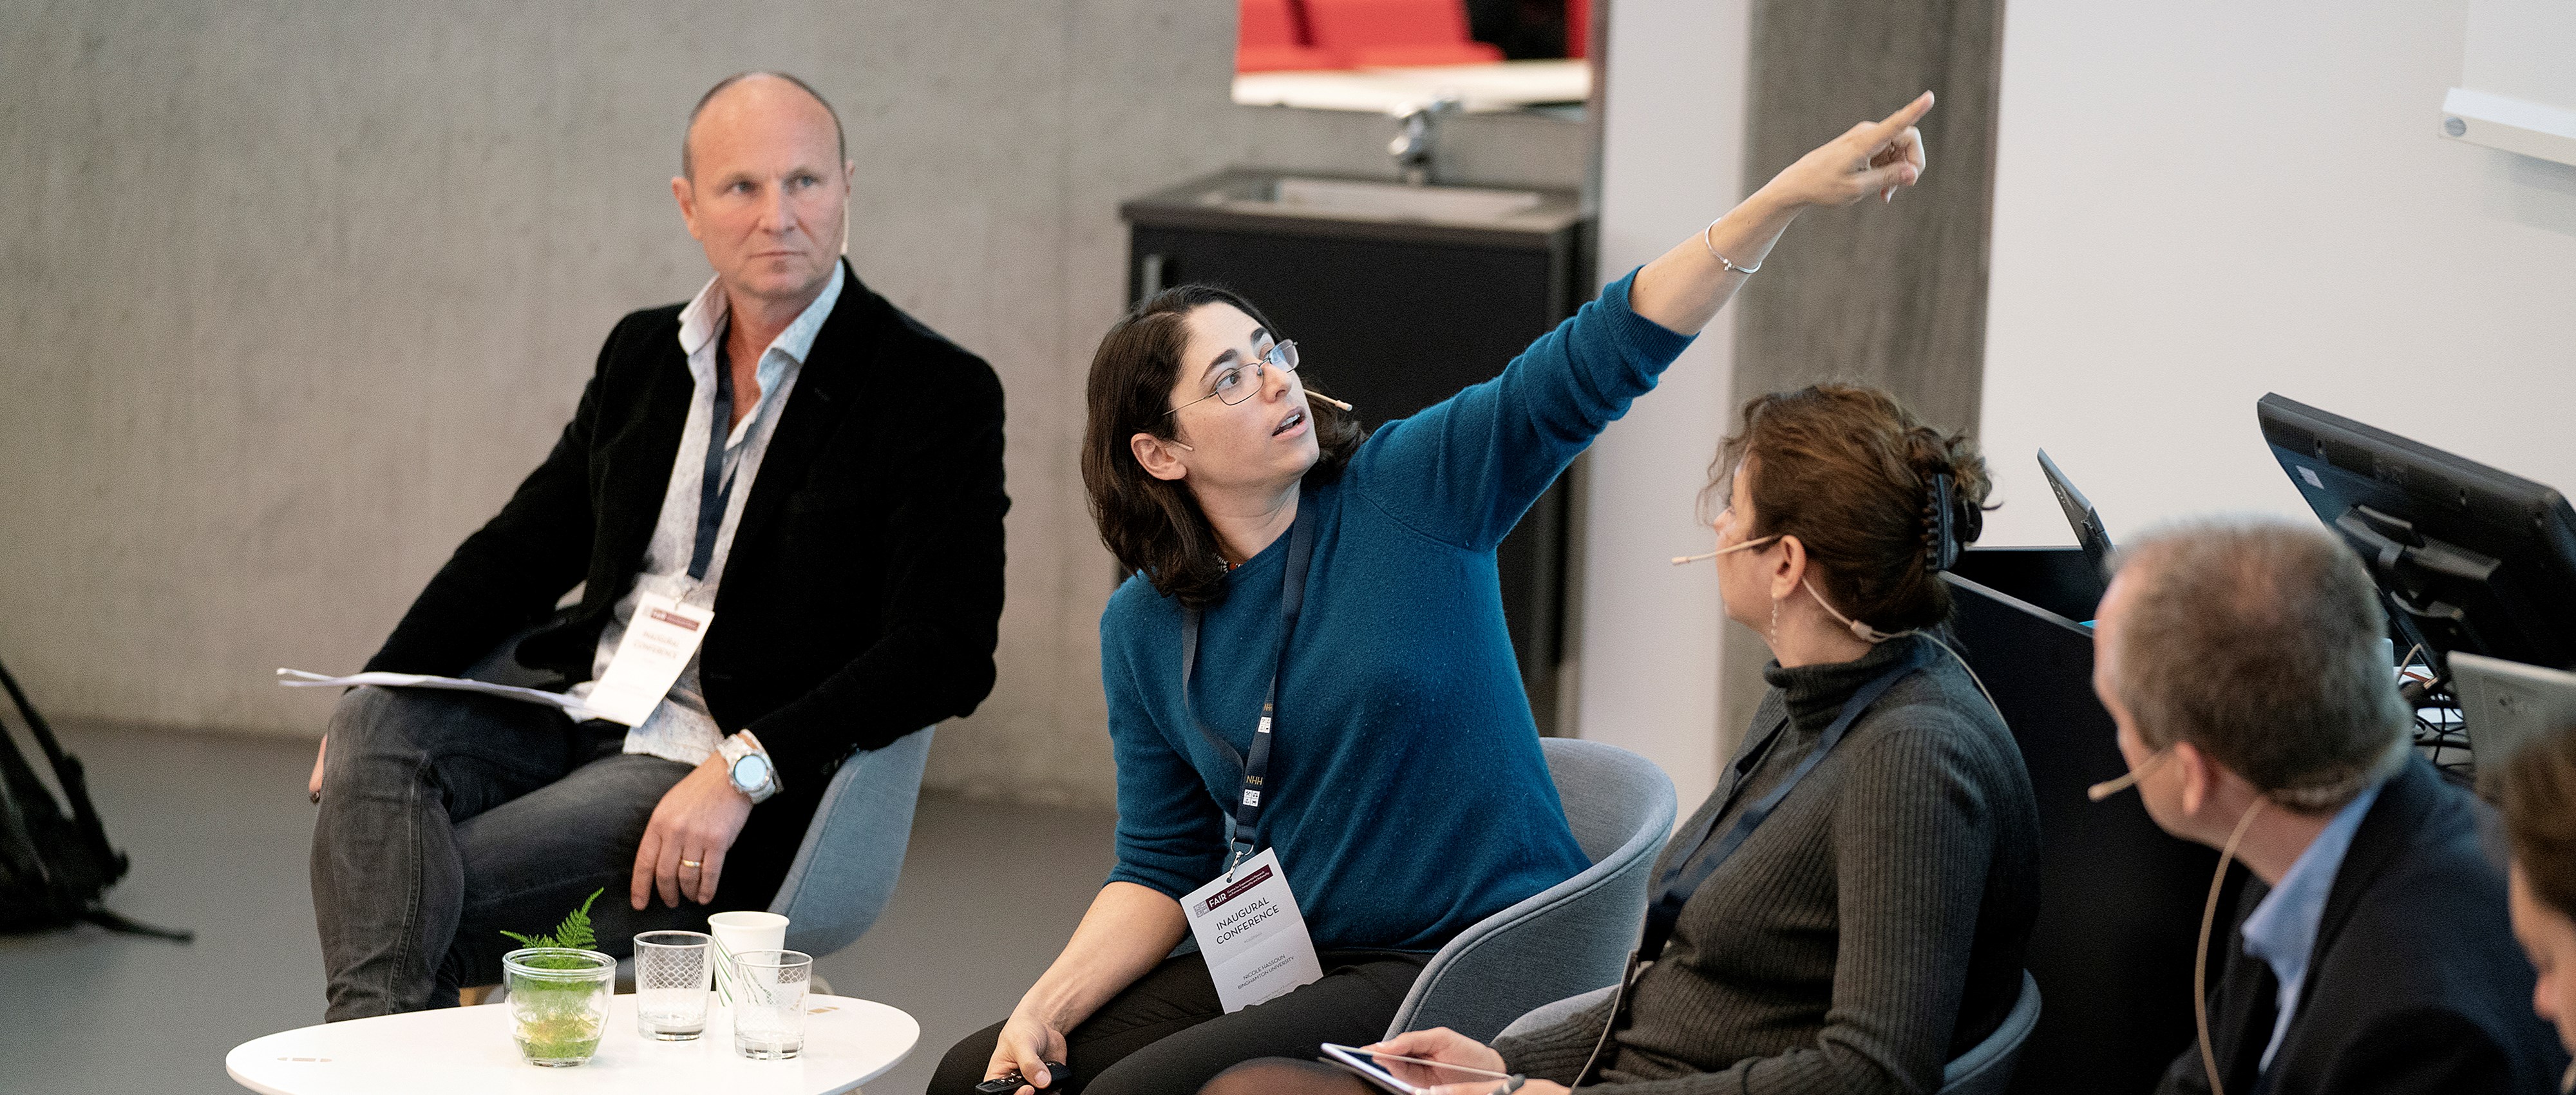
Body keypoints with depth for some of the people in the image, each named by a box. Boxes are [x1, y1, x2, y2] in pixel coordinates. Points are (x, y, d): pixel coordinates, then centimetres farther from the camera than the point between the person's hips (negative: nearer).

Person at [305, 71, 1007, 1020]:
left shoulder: (939, 394, -7)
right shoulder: (643, 354, 14)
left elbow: (944, 654, -15)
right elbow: (525, 546, 19)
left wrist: (743, 769, -25)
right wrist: (376, 701, 2)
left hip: (723, 767, -6)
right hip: (580, 709, 6)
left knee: (441, 895, -25)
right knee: (374, 730, -22)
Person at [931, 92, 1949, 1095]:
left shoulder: (1413, 488, -7)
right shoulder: (1143, 629, 4)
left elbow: (1602, 355, -17)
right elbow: (1162, 868, 8)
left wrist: (1793, 191, -28)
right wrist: (1048, 1003, -9)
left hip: (1468, 970, -5)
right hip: (1283, 969, 5)